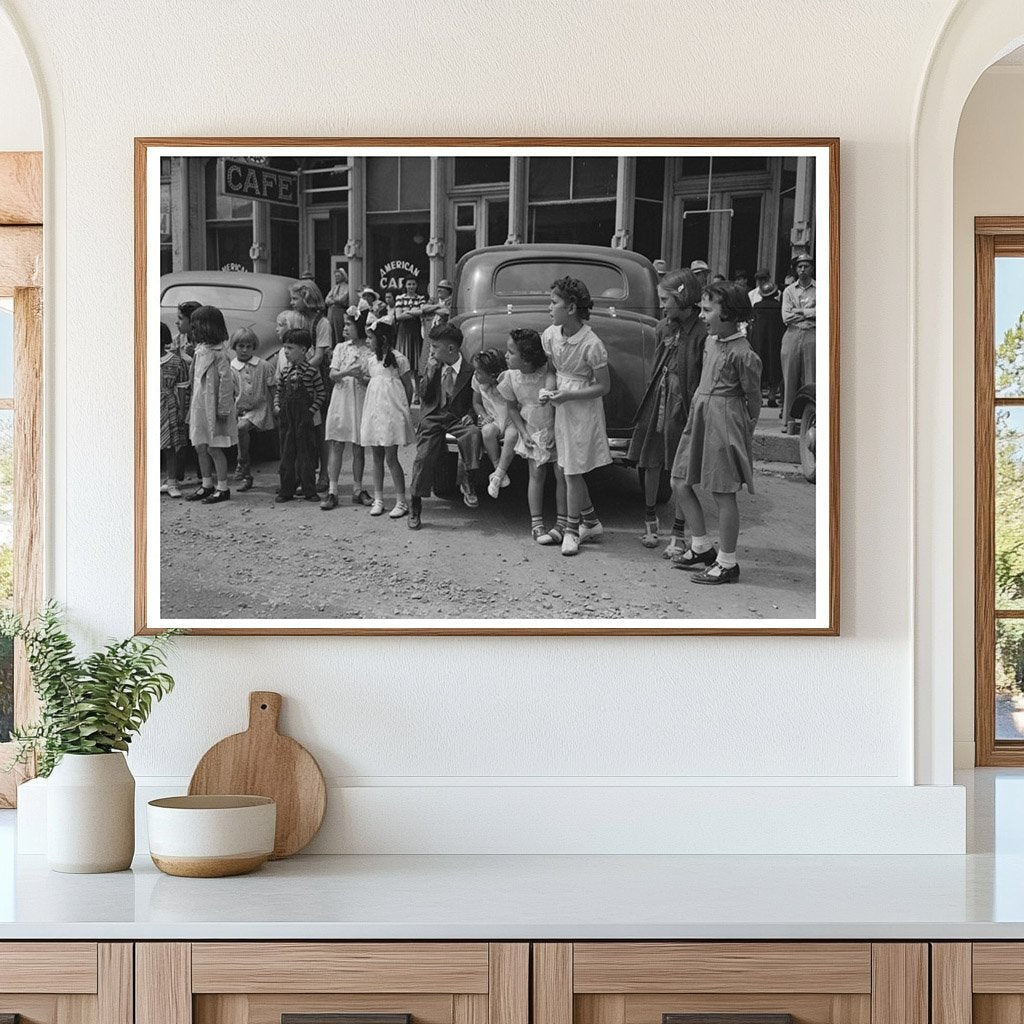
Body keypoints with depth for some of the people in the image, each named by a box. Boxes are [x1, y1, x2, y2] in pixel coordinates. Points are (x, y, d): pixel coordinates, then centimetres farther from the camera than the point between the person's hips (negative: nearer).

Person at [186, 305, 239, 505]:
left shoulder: (218, 352, -15)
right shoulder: (200, 350, 11)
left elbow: (226, 380, -18)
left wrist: (223, 408, -19)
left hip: (213, 407, -8)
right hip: (200, 406, 9)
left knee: (215, 448, -2)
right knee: (200, 447, 12)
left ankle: (222, 488, 7)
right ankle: (206, 485, 23)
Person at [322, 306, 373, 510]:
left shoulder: (370, 350, 0)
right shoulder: (340, 348, 8)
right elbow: (333, 374, -1)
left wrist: (363, 378, -21)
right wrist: (347, 373, -20)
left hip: (361, 402, -1)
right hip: (341, 400, 1)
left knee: (358, 447, 5)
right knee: (336, 445, -2)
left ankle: (357, 489, 16)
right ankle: (332, 491, -3)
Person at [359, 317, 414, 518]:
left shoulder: (398, 359, -5)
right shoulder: (372, 360, 13)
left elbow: (408, 388, -1)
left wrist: (402, 409, 0)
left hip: (392, 412, -7)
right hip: (374, 411, 7)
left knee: (391, 457, -9)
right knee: (377, 457, 7)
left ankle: (402, 501, -3)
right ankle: (378, 499, 12)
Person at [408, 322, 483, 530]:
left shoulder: (469, 371, -2)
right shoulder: (433, 367, 8)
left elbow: (473, 401, 11)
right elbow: (423, 396, 4)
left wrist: (469, 415, -9)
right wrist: (430, 372, -8)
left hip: (457, 419, -2)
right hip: (433, 417, 2)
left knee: (473, 433, -34)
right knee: (424, 456, -15)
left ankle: (465, 480, -20)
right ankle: (415, 506, -5)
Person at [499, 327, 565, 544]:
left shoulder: (550, 373, -23)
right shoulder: (511, 377, -9)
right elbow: (512, 408, 5)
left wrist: (558, 431, -16)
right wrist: (524, 433, -4)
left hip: (556, 432, -3)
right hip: (532, 434, 3)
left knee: (562, 475, -3)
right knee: (537, 475, 1)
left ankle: (562, 522, 7)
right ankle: (536, 524, 6)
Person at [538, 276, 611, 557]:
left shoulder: (592, 345, -21)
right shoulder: (550, 335, -3)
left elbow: (604, 387, -14)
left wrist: (569, 395, -21)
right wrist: (548, 388, -7)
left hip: (584, 410, -7)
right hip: (562, 409, 7)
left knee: (572, 472, -1)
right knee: (569, 470, 13)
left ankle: (572, 530, 13)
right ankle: (591, 522, 30)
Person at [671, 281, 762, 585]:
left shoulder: (743, 354, -16)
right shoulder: (710, 341, 9)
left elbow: (753, 400, -8)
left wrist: (744, 431, -3)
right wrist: (696, 410, 15)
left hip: (724, 421, -9)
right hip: (699, 416, 9)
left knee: (723, 493, -1)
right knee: (680, 482, 10)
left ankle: (727, 562, 9)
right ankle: (701, 547, 24)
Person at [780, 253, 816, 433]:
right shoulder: (789, 291, 13)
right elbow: (786, 317, 2)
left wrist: (799, 312, -4)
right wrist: (809, 314, -3)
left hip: (812, 336, -2)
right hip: (792, 335, 2)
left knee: (810, 379, -4)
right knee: (789, 379, -1)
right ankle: (788, 420, 2)